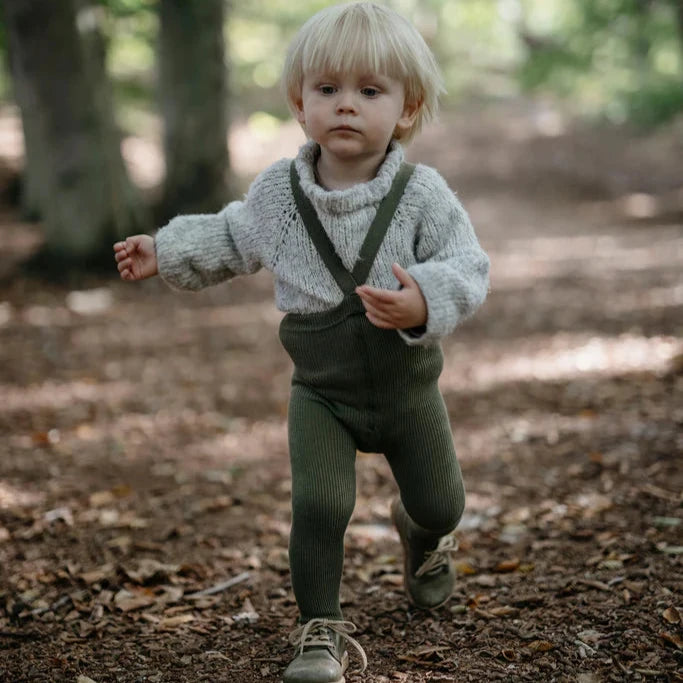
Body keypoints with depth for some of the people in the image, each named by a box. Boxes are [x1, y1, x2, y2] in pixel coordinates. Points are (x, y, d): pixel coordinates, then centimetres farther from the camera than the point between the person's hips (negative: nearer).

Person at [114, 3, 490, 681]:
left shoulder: (422, 194, -15)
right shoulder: (276, 193, -7)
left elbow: (468, 267, -19)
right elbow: (233, 238, 13)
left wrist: (425, 301, -38)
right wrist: (165, 251, 13)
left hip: (408, 388, 0)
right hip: (322, 394, 0)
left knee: (441, 504, 15)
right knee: (318, 504, -18)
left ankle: (420, 534, 53)